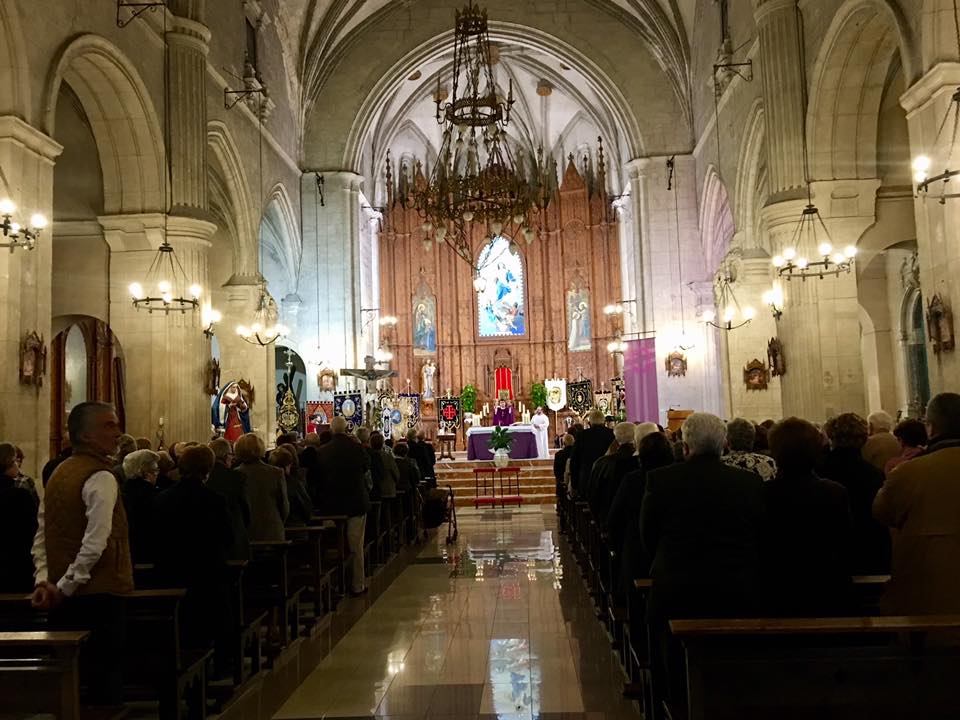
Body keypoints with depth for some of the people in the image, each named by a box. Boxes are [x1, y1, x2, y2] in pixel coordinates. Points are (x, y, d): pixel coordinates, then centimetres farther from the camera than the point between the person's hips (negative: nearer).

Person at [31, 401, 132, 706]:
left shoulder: (58, 473, 11)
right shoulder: (101, 478, -15)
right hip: (99, 592, -8)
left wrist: (43, 580, 5)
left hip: (64, 597, 8)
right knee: (104, 673, 1)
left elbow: (41, 537, 11)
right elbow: (96, 542, -22)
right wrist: (66, 586, -13)